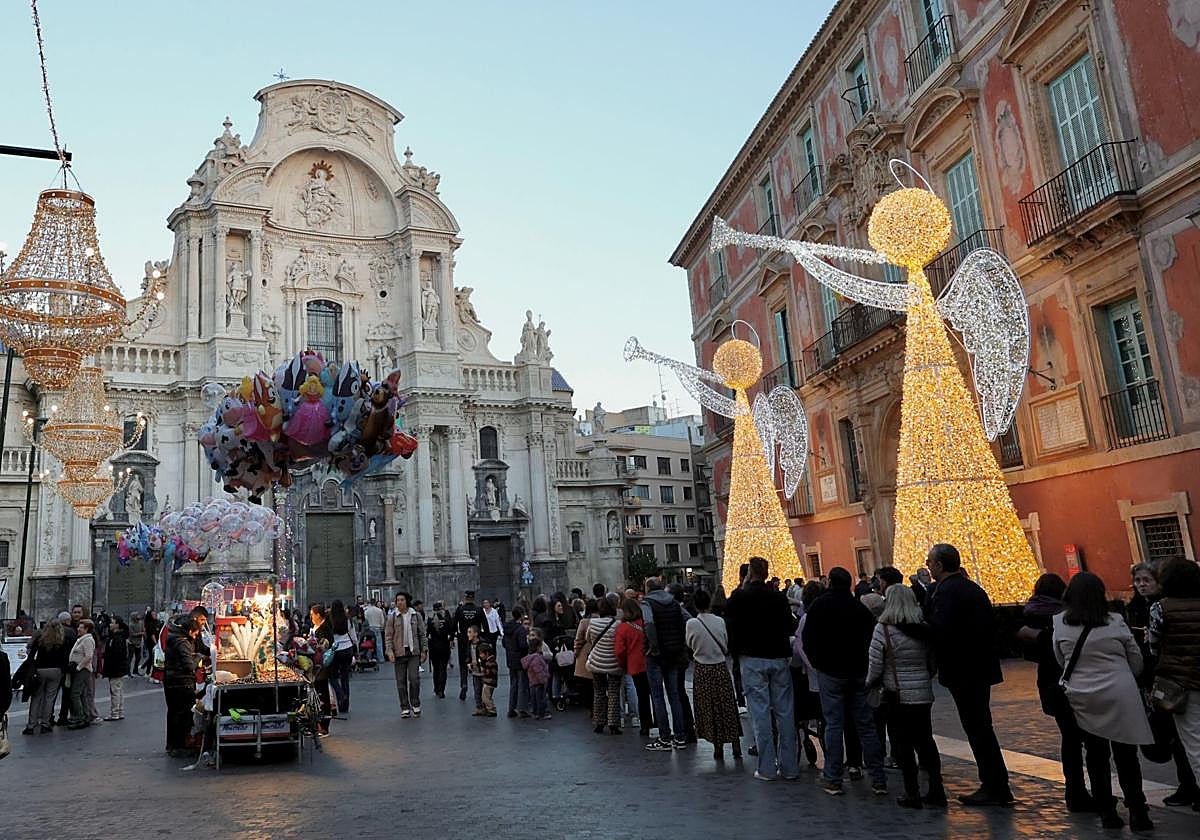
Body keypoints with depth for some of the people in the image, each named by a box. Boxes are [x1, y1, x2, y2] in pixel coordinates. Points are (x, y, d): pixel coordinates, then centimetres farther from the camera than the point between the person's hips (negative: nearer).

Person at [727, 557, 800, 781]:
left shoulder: (739, 597, -6)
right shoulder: (779, 598, 2)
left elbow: (731, 626, -3)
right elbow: (791, 627, 5)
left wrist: (736, 650, 12)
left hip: (752, 660, -3)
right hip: (779, 658, 3)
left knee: (760, 713, 0)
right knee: (785, 712, 8)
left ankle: (767, 768, 1)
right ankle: (789, 766, 12)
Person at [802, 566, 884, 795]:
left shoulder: (819, 605, -4)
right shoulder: (859, 607, 5)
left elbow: (807, 640, -6)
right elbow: (872, 637, 8)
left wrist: (818, 662, 7)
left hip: (831, 673, -3)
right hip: (859, 673, 3)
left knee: (834, 725, 0)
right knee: (866, 725, 8)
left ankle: (833, 780, 2)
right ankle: (878, 780, 9)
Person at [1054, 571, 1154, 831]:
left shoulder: (1060, 624, -3)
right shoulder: (1116, 622, -5)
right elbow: (1136, 661, 4)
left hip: (1082, 698, 1)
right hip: (1120, 696, -1)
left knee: (1096, 755, 12)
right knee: (1126, 755, 8)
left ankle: (1107, 812, 17)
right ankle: (1137, 812, 9)